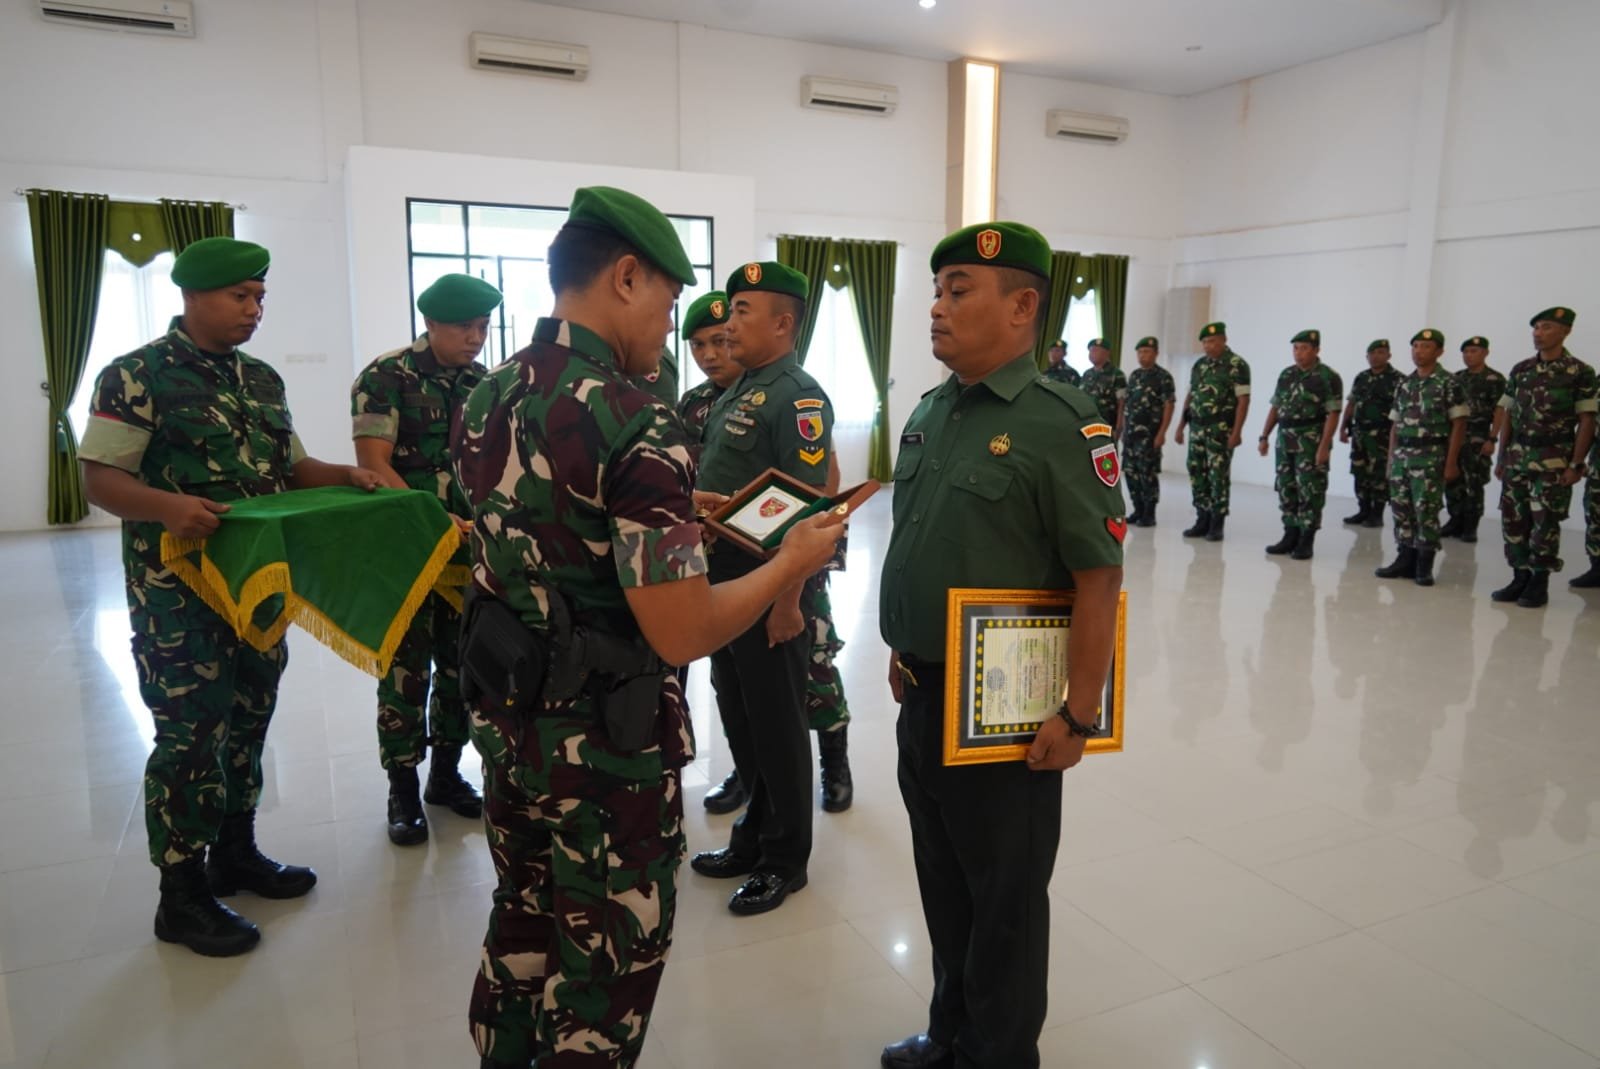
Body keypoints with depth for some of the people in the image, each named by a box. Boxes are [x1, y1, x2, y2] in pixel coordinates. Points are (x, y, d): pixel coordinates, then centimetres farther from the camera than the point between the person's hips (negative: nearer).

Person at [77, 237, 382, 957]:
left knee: (248, 721, 15)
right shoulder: (137, 377, -9)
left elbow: (289, 469, 17)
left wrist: (347, 478, -1)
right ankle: (182, 897, 13)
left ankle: (235, 854, 32)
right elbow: (99, 479, -13)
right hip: (179, 592, -7)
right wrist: (167, 507, -32)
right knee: (189, 734, -1)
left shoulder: (262, 379, 12)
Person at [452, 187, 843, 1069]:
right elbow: (682, 635, -26)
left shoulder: (485, 399, 3)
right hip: (604, 744, -8)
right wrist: (793, 562, -11)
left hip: (506, 721, 8)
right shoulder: (637, 424, -24)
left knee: (519, 933, 26)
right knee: (602, 971, 13)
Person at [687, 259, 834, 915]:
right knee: (739, 719, 18)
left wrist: (788, 602, -23)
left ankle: (785, 860, 21)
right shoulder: (738, 392, 13)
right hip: (724, 585, 9)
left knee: (777, 727, 5)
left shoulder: (798, 397, -15)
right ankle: (754, 837, 35)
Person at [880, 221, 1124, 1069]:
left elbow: (1099, 578, -18)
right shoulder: (928, 412, 7)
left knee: (1005, 898, 12)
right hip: (921, 696, 7)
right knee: (942, 883, 22)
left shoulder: (1061, 424, -16)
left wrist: (1077, 716, -18)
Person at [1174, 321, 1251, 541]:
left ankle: (1216, 525, 3)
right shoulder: (1199, 365, 13)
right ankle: (1202, 521, 16)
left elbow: (1243, 400, -11)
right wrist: (1181, 426, 14)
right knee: (1197, 474, 7)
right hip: (1197, 428, 7)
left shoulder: (1237, 365, -7)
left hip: (1221, 429, -6)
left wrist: (1236, 432, -17)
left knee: (1218, 476, -3)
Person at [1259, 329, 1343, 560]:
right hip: (1285, 441, 6)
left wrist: (1324, 446, -19)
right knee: (1286, 490, 9)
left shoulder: (1329, 377, -8)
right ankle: (1290, 536, 17)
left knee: (1310, 492, -2)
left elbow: (1332, 415, -12)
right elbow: (1275, 408, 15)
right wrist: (1264, 436, 10)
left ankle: (1306, 541, 4)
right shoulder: (1286, 374, 11)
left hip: (1311, 444, -6)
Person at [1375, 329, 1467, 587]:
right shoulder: (1405, 384, 13)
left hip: (1430, 457, -6)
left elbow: (1459, 425, -6)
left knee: (1426, 511, -4)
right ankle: (1405, 560, 15)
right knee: (1401, 510, 7)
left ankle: (1424, 565, 4)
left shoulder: (1447, 383, -4)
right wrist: (1391, 459, 11)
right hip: (1402, 456, 6)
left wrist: (1451, 462, -10)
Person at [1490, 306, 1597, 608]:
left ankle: (1539, 583, 9)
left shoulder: (1580, 372, -4)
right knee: (1513, 520, 6)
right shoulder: (1520, 370, 9)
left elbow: (1586, 422, -5)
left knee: (1545, 523, 0)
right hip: (1517, 456, 5)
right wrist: (1501, 458, 8)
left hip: (1554, 460, -4)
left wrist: (1576, 465, -11)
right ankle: (1520, 577, 17)